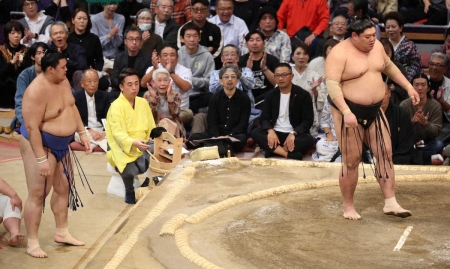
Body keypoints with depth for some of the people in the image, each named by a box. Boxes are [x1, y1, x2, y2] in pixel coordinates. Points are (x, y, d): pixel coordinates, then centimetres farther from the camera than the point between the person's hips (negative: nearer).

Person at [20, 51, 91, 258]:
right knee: (37, 193, -6)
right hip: (40, 145, -9)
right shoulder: (36, 91, -27)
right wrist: (41, 159, -29)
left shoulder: (63, 81, -1)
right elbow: (31, 127, -28)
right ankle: (32, 243, 1)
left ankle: (62, 233, 31)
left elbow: (72, 108, 14)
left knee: (64, 188, 16)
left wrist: (82, 133, 10)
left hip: (61, 144, 9)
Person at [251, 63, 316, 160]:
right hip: (275, 133, 3)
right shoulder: (271, 95, 7)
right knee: (255, 133, -26)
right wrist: (270, 131, -20)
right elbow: (264, 118, 3)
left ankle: (274, 150, -31)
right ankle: (289, 154, -36)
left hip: (295, 134, -3)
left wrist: (293, 134, -24)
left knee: (309, 140, -34)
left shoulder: (303, 95, -2)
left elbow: (308, 121, -7)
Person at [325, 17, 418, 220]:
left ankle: (390, 203, 4)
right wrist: (346, 112, -35)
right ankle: (348, 207, 12)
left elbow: (389, 67, 22)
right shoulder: (340, 53, -18)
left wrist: (408, 87, 17)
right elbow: (331, 84, -25)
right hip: (348, 111, -7)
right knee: (352, 160, -2)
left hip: (373, 111, 7)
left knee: (385, 153, 0)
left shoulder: (376, 46, 5)